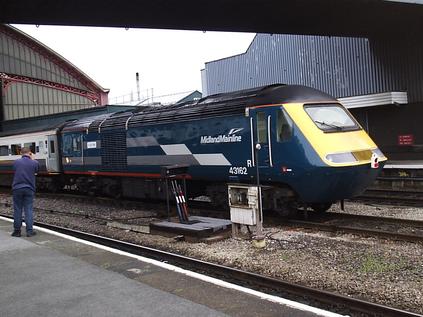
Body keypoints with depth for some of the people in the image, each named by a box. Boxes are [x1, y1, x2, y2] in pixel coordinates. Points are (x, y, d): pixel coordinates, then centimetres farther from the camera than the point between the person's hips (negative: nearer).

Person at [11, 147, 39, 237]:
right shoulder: (34, 163, -5)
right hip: (29, 189, 0)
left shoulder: (16, 162, -3)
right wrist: (32, 159, 15)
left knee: (17, 210, 7)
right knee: (28, 210, 4)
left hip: (17, 188, 1)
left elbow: (15, 171, 13)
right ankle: (29, 231, 2)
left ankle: (17, 231, 12)